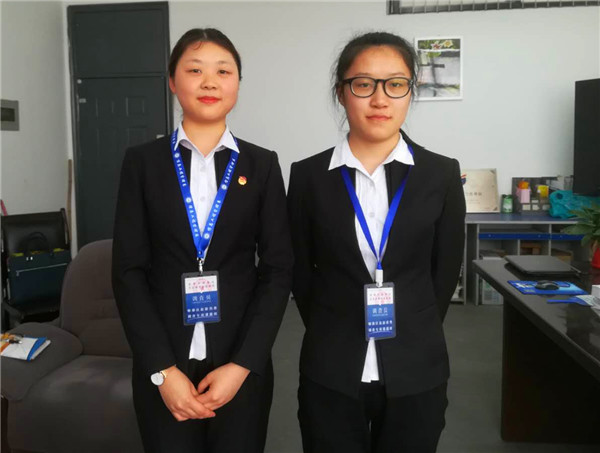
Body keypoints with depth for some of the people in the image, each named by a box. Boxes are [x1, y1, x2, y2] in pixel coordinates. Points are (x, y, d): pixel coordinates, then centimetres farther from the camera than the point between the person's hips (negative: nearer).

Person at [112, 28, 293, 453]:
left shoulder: (262, 165, 2)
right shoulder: (142, 162, 1)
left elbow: (277, 270, -1)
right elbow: (129, 270, -3)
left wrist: (242, 364, -9)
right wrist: (163, 369, -10)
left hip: (242, 364, 1)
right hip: (162, 366, 0)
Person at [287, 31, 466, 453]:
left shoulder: (441, 173, -2)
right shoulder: (309, 175, -3)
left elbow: (446, 271, 5)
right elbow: (300, 271, 4)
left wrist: (412, 336, 8)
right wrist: (335, 335, 6)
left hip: (415, 372, 1)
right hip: (331, 373, 0)